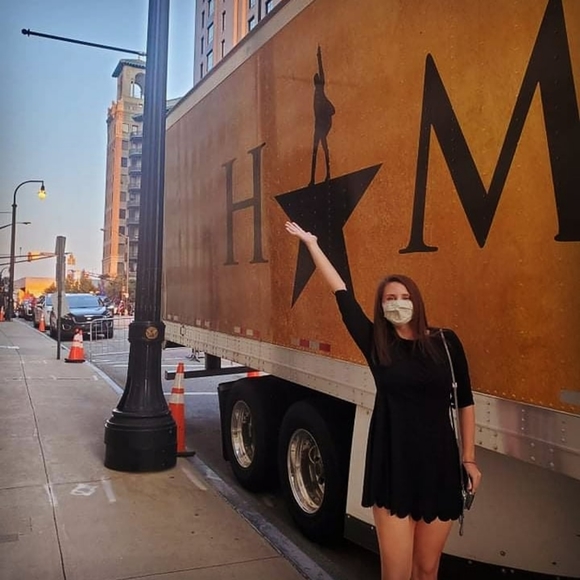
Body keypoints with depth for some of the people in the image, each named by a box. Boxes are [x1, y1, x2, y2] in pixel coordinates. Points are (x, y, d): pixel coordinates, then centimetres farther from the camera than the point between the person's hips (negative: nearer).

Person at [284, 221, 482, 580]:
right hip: (391, 466, -1)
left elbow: (465, 401, 6)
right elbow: (341, 293, -1)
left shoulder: (446, 342, 0)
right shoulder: (376, 344, -2)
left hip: (440, 464, 1)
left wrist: (469, 458, 5)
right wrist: (311, 243, 2)